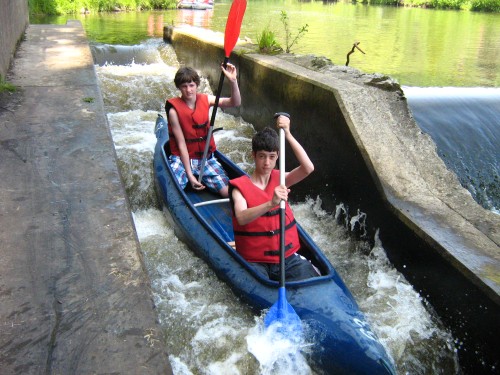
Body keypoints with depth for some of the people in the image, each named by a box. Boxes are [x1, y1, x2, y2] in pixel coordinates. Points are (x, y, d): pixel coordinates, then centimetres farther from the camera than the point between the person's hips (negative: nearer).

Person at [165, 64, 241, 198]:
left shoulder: (205, 100, -2)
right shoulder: (174, 110, -14)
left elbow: (235, 102, -13)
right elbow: (181, 144, -16)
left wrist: (233, 81, -31)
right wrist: (190, 176, -19)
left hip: (206, 157, 3)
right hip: (182, 158, -3)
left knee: (228, 192, -11)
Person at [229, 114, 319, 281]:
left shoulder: (280, 179, 6)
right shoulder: (240, 186, -7)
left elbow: (308, 168, -13)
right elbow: (241, 219, -27)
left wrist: (287, 134, -16)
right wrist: (271, 203, -43)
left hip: (288, 257, 4)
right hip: (255, 262, -3)